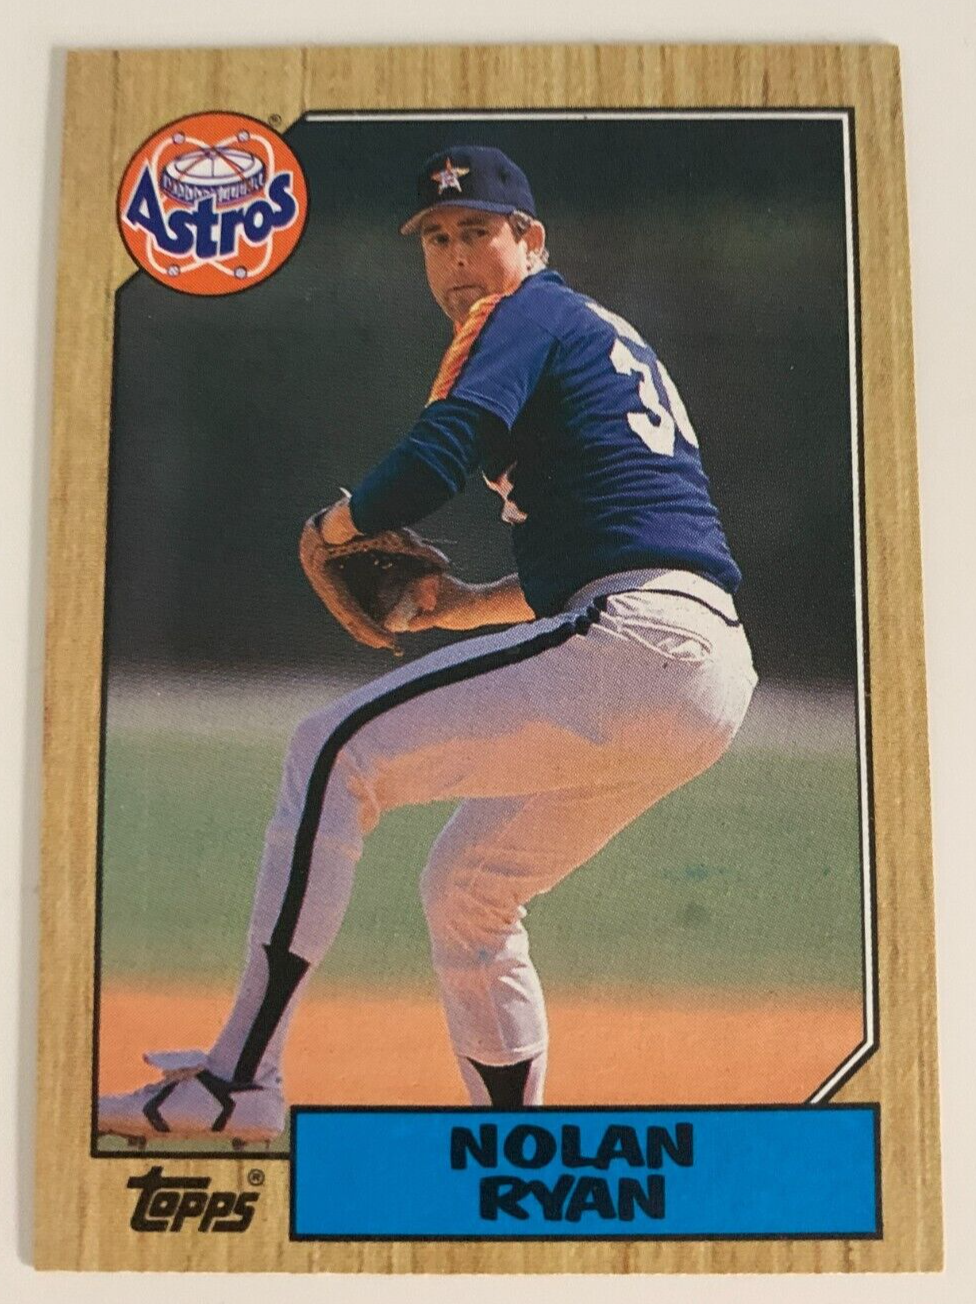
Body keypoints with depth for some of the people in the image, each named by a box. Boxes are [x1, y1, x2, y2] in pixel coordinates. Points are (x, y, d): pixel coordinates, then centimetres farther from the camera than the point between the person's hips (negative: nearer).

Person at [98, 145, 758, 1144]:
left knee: (335, 750, -10)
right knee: (464, 894, 18)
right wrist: (466, 605, 18)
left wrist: (336, 525, 4)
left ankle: (240, 1079, -12)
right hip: (709, 678, 10)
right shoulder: (607, 339, 30)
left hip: (637, 648, -10)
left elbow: (435, 460, -16)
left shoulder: (531, 313, 3)